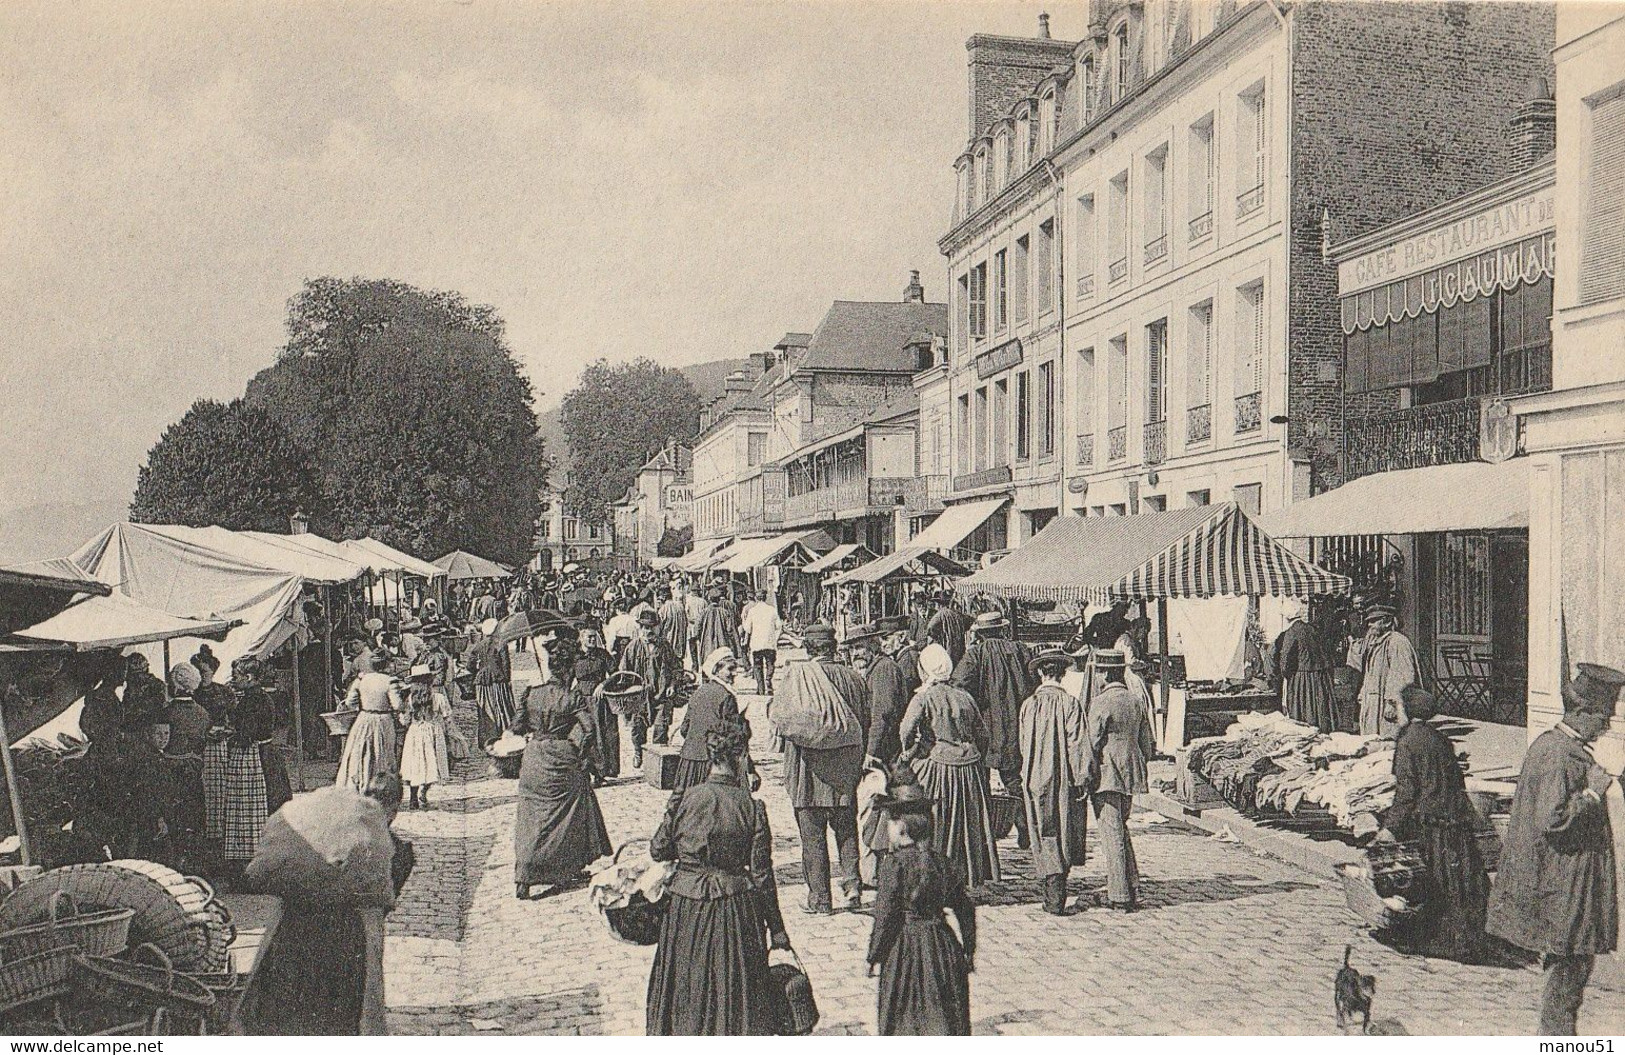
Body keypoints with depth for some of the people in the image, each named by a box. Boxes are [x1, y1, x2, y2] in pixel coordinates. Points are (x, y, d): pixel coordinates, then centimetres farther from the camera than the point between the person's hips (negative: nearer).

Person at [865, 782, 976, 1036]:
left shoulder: (894, 863, -15)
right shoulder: (942, 861, 3)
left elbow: (885, 915, -16)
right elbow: (965, 908, 7)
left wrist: (873, 956, -6)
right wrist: (969, 949, 17)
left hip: (904, 949, -5)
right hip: (942, 946, 5)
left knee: (900, 1018, 9)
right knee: (946, 1016, 12)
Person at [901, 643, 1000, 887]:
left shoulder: (923, 698, -8)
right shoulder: (964, 697, 8)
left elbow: (907, 730, -22)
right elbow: (983, 733, 10)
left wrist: (909, 753, -5)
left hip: (936, 768, -5)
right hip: (970, 770, 5)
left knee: (937, 825, 3)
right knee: (970, 825, 13)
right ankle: (971, 874, 19)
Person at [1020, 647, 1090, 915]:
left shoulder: (1029, 705, -3)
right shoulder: (1071, 703, -10)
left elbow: (1024, 745, 5)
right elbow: (1078, 745, -11)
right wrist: (1081, 780, -4)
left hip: (1036, 781, 1)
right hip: (1064, 782, -1)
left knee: (1045, 837, 7)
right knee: (1064, 834, 12)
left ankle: (1052, 897, 6)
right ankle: (1056, 897, 16)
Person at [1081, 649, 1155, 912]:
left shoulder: (1100, 703, -14)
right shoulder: (1137, 702, 8)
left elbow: (1091, 744, -14)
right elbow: (1147, 745, 12)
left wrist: (1086, 777, -4)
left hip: (1106, 776, -7)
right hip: (1130, 777, 7)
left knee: (1112, 834, -2)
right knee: (1121, 829, 18)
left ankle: (1120, 896, 1)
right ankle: (1132, 890, 20)